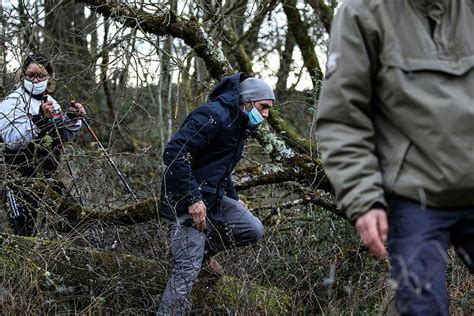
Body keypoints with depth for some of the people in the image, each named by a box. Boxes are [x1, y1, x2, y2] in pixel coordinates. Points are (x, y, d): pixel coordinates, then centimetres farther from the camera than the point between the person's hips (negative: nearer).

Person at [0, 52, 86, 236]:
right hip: (22, 178, -7)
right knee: (24, 232, -4)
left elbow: (64, 136, 23)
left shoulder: (51, 102, 12)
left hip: (49, 175, 7)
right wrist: (39, 118, -32)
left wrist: (73, 118, 3)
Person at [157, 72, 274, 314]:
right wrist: (193, 200, -27)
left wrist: (234, 199, 20)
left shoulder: (240, 126, 14)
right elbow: (174, 153, -27)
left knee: (253, 230, 5)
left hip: (214, 199, 9)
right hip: (186, 202, -9)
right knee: (188, 269, -11)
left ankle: (202, 247, 17)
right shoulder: (213, 116, -19)